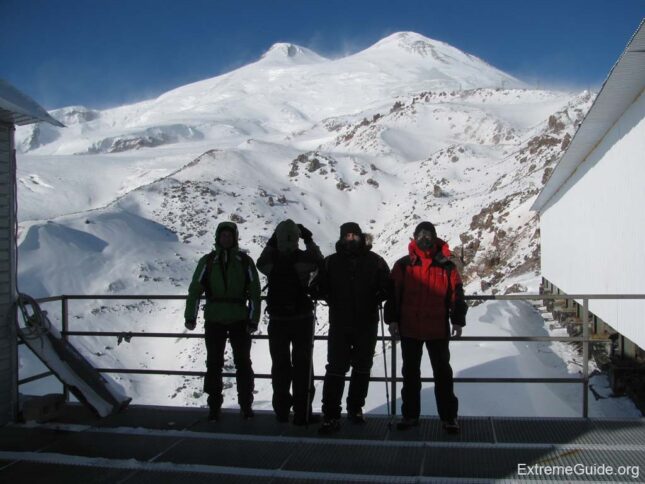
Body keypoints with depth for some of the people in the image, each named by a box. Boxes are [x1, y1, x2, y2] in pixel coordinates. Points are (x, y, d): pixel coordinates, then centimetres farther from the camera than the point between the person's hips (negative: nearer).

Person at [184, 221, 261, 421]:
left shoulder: (245, 261, 1)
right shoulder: (208, 261, 2)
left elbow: (254, 292, 2)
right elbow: (195, 289, -1)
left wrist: (253, 320, -3)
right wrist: (190, 317, -9)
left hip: (240, 320, 0)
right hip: (214, 320, 0)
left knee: (243, 363, 6)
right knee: (214, 364, 6)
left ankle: (246, 405, 17)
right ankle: (214, 406, 17)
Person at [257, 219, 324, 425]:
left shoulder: (271, 262, -7)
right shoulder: (305, 259, -13)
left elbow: (261, 263, 17)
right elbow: (319, 261, 10)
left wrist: (271, 242, 15)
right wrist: (309, 239, 14)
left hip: (277, 321, 2)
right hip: (302, 318, -2)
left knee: (280, 366, 12)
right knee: (302, 366, 6)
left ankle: (281, 411, 18)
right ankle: (302, 413, 8)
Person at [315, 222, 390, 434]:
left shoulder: (375, 261, 1)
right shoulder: (331, 262, 3)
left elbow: (387, 288, 5)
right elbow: (321, 287, 10)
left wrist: (374, 301, -9)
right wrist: (334, 302, -2)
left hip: (367, 325, 1)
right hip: (339, 325, -1)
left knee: (362, 368, 11)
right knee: (336, 369, -6)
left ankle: (355, 407, 27)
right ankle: (331, 415, -3)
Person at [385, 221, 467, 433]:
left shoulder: (446, 266, 1)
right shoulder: (403, 265, 1)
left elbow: (456, 294, 2)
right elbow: (393, 294, 2)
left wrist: (458, 320, -2)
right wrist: (392, 319, -3)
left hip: (438, 330, -1)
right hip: (409, 330, 1)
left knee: (443, 373, 7)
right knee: (410, 373, 11)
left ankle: (449, 416, 17)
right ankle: (410, 414, 22)